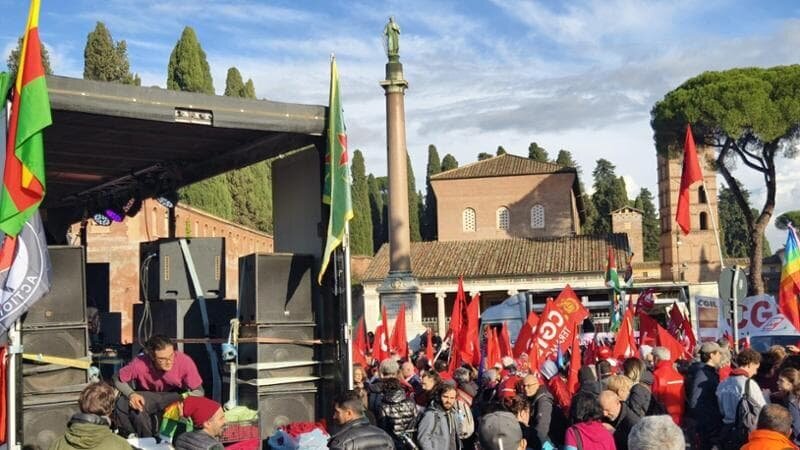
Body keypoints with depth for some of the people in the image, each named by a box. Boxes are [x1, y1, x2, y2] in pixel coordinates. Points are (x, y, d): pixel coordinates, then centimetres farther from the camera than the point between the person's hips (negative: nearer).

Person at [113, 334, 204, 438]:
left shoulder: (185, 362, -31)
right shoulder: (140, 364, -31)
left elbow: (198, 392, -19)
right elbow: (117, 379, -12)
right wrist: (131, 394, -30)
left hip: (175, 396, -1)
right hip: (146, 397, 1)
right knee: (122, 404, -28)